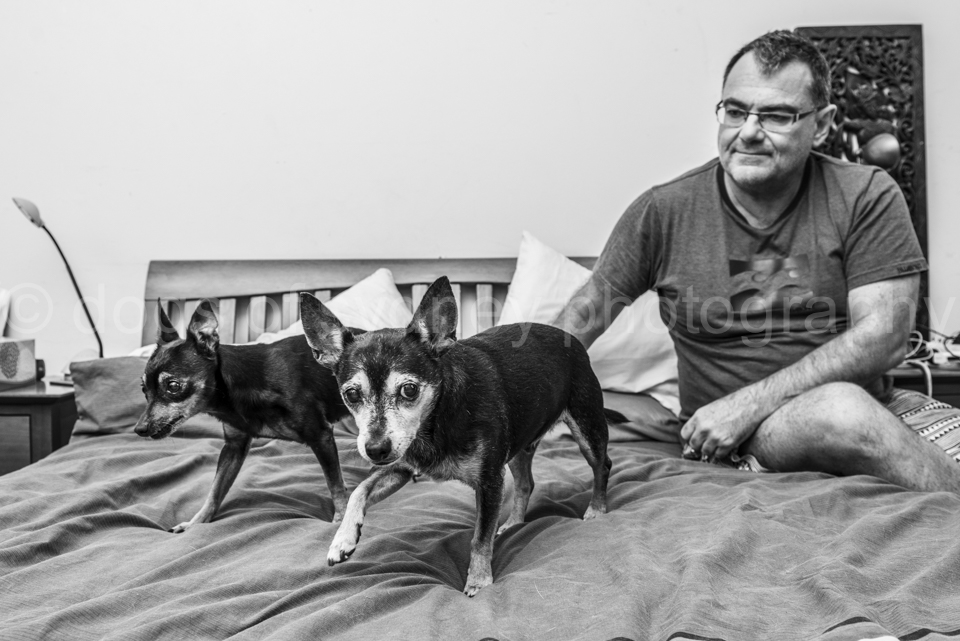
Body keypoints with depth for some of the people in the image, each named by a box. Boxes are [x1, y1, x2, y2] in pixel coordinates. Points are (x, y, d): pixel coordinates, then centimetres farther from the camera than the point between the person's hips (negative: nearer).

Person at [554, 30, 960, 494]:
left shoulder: (867, 198, -1)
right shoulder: (663, 211, 1)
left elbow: (884, 337, -9)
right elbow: (589, 310, 12)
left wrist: (749, 403, -16)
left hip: (865, 416, 1)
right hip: (722, 442, -1)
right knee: (839, 407, -33)